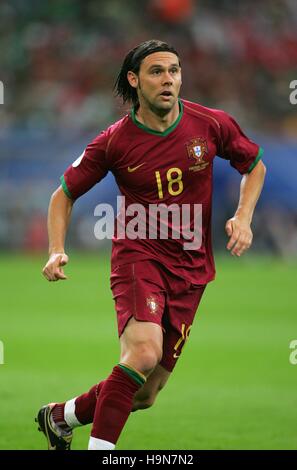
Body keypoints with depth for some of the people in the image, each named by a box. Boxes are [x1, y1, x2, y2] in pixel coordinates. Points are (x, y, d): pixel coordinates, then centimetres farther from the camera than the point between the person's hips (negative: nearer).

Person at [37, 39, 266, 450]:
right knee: (144, 351, -31)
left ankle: (61, 417, 29)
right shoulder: (114, 142, -7)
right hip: (138, 255, -3)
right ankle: (98, 450, -21)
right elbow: (64, 194, 5)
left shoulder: (212, 124, -4)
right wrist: (57, 252, -10)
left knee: (145, 393, 5)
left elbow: (254, 166, 15)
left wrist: (243, 217, -2)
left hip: (191, 268, 3)